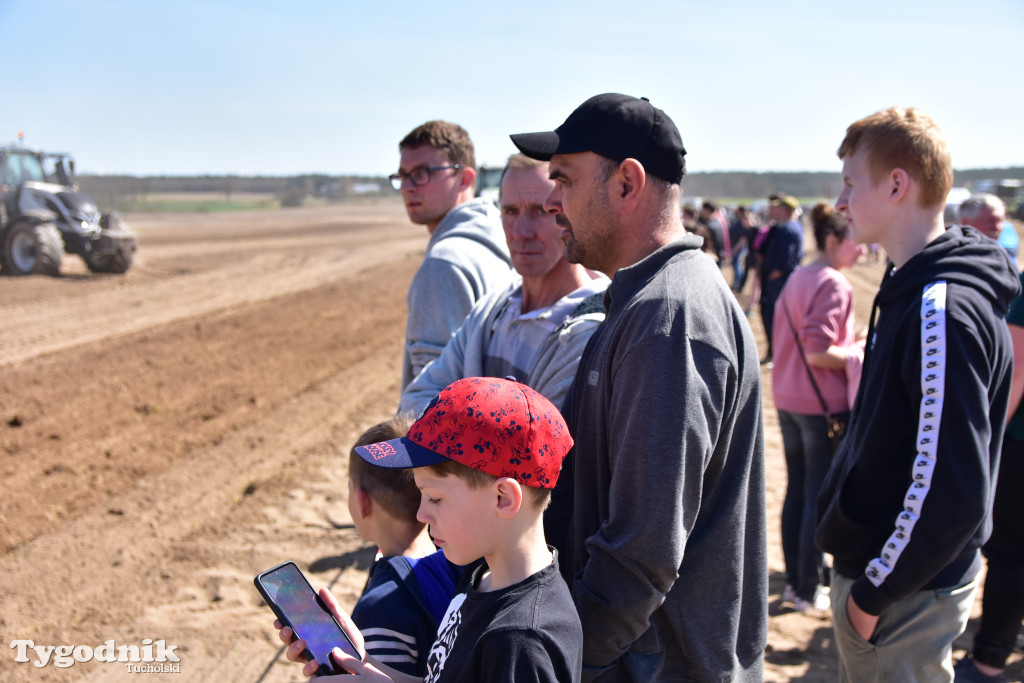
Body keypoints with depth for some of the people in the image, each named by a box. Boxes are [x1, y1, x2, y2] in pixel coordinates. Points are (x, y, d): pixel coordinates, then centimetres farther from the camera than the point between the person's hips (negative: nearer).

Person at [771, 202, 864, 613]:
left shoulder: (797, 278, 10)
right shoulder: (834, 284, -17)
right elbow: (819, 353, -23)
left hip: (788, 400, 9)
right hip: (823, 405, -9)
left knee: (796, 491, 16)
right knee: (821, 498, 3)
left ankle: (794, 582, 26)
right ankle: (809, 592, 12)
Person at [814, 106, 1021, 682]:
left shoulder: (943, 311, -25)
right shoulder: (911, 289, 7)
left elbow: (952, 493, -27)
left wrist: (873, 593, -18)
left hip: (906, 593, -9)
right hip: (876, 563, 9)